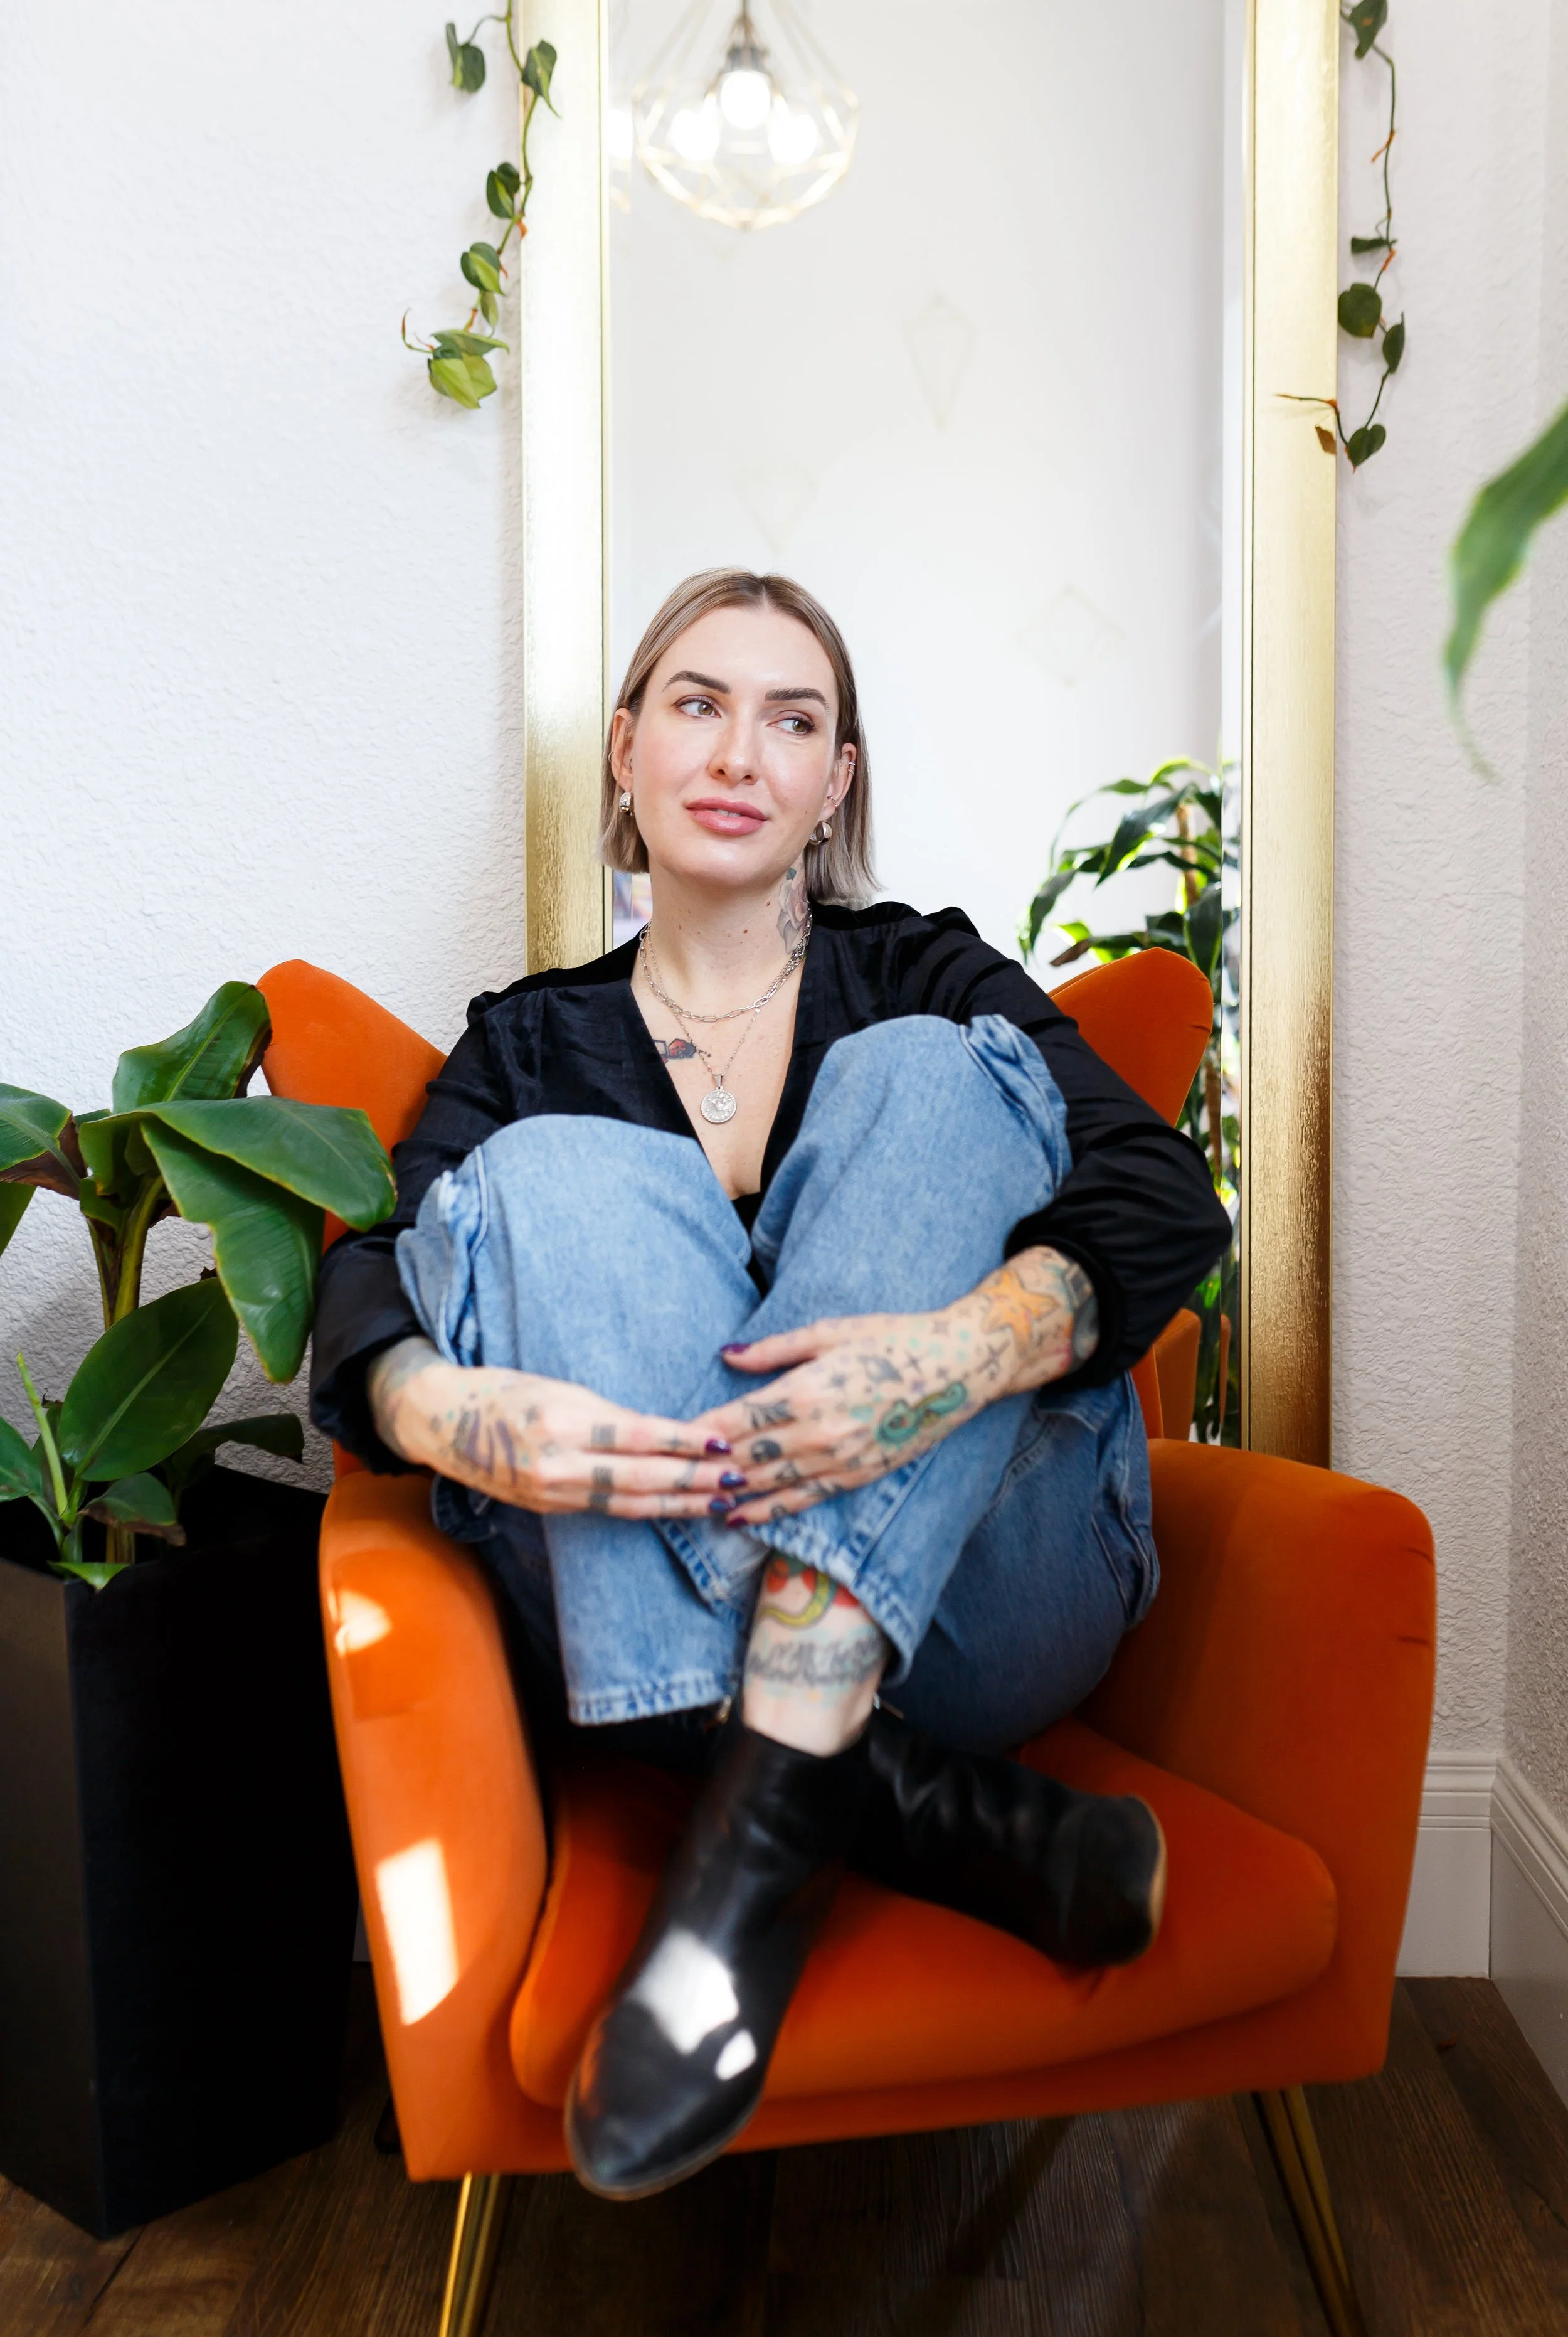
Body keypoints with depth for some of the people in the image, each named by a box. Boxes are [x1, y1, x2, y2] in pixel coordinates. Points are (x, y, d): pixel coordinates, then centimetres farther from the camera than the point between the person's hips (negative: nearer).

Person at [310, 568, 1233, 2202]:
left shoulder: (926, 977, 13)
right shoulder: (530, 1040, 16)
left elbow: (1167, 1198, -4)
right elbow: (369, 1282, 0)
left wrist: (973, 1345, -27)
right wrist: (450, 1416, -26)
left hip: (975, 1603, 0)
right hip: (665, 1631, 1)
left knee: (920, 1082, -18)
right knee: (562, 1176, -19)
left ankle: (767, 1820, -32)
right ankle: (913, 1812, -30)